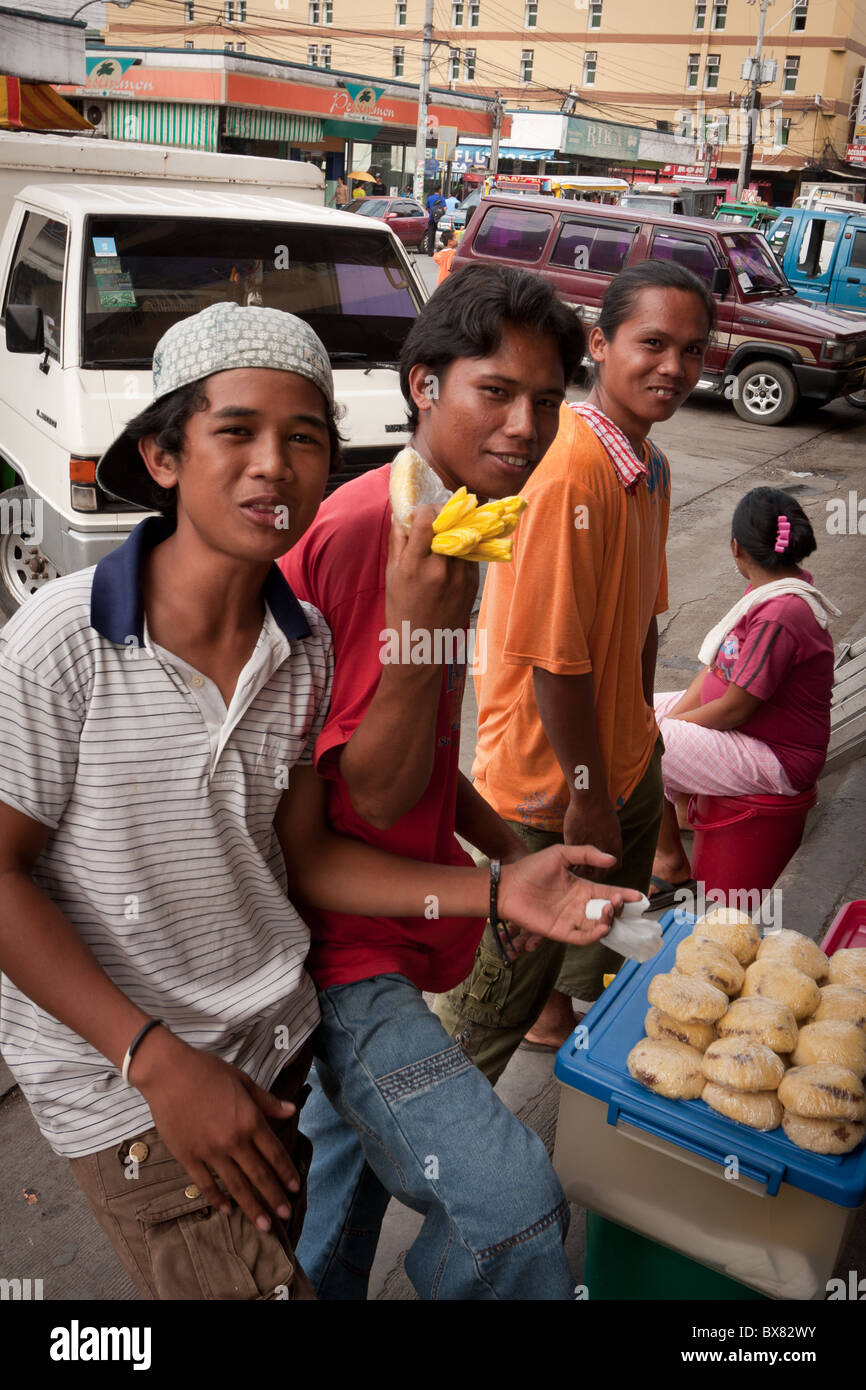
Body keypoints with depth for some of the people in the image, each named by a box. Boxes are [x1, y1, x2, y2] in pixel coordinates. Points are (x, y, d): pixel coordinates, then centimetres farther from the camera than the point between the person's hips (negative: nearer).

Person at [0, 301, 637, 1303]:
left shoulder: (306, 645, -4)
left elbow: (302, 853, 1)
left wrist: (491, 889, -9)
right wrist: (160, 1062, -19)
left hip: (279, 1040, 5)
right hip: (124, 1085, -5)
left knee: (279, 1253, 23)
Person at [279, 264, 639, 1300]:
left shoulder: (455, 528, 7)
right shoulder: (356, 531, -23)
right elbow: (374, 795, -22)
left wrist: (513, 855, 6)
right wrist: (418, 627, -33)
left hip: (391, 927, 10)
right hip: (337, 944, -9)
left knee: (349, 1143, 26)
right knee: (513, 1203, -15)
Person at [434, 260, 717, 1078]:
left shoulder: (649, 466, 4)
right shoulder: (571, 468, -27)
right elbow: (555, 656, -26)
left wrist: (640, 735, 15)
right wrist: (588, 792, -19)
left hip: (624, 763, 9)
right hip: (553, 787, -9)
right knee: (507, 977, 10)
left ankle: (557, 1017, 58)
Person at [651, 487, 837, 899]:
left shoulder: (778, 616, -30)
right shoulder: (776, 589, 2)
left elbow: (734, 709, -25)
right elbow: (716, 664, 4)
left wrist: (670, 722, -10)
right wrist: (672, 715, -6)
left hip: (776, 759, -10)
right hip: (755, 727, 10)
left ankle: (671, 863, 2)